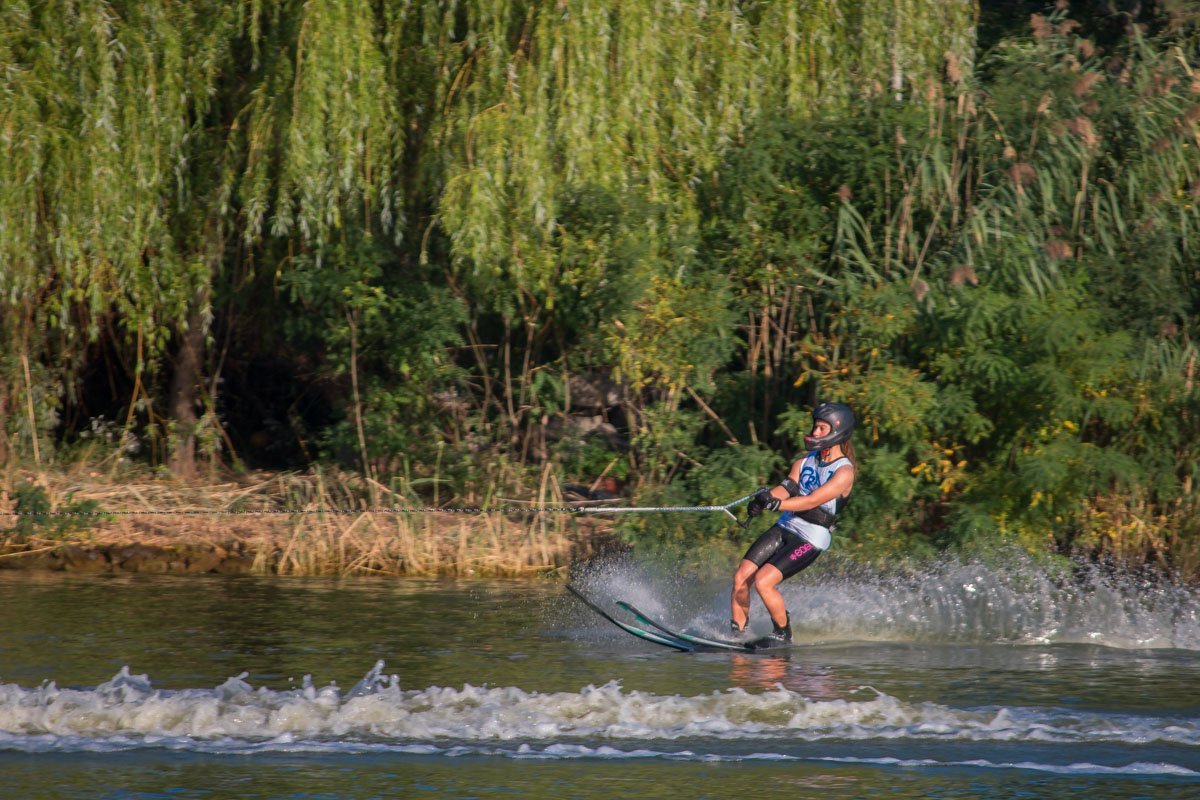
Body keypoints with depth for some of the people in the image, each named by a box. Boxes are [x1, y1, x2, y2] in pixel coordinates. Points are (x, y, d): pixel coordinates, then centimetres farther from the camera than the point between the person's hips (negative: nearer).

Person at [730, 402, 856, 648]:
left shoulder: (844, 472, -11)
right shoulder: (805, 462, 10)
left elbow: (812, 501, -22)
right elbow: (784, 489, -4)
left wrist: (776, 504, -34)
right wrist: (765, 498, -26)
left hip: (811, 538, -6)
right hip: (785, 527, 6)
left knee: (763, 581, -21)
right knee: (741, 577, -7)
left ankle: (783, 634, 0)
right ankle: (736, 633, 7)